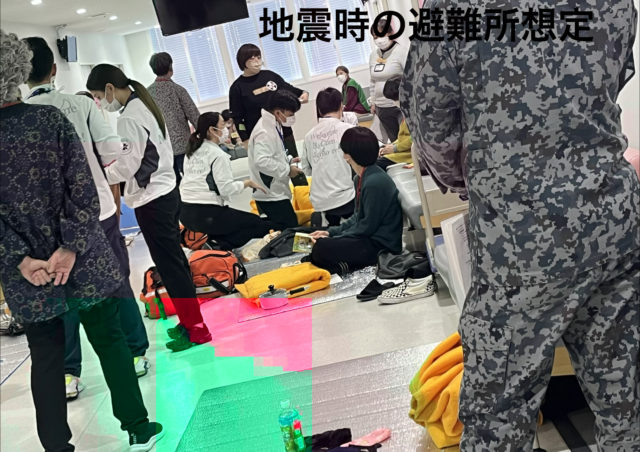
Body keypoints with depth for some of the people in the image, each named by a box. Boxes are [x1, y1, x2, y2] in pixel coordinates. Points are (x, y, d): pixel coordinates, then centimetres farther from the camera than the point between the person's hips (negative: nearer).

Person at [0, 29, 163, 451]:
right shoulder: (51, 119, -9)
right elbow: (83, 190, -13)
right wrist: (71, 248, -12)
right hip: (84, 261, 0)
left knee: (46, 358, 13)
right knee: (110, 340, 14)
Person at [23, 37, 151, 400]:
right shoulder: (80, 104, -7)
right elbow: (113, 149, -12)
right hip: (99, 209, 1)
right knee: (117, 284, 15)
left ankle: (70, 374, 14)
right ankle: (137, 354, 25)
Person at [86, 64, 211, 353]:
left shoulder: (128, 119, -19)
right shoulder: (145, 106, 10)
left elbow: (127, 166, -15)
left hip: (151, 201, -10)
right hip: (167, 191, 10)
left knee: (169, 265, -2)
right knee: (175, 260, 15)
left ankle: (197, 329, 5)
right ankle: (190, 320, 24)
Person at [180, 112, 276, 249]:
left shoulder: (191, 152, 13)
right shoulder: (218, 155, -10)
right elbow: (226, 189, -16)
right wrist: (247, 183, -1)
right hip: (207, 215, -8)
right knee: (260, 225, 3)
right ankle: (222, 244, -14)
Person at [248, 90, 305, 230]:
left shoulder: (274, 126, 14)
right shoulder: (264, 132, -20)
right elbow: (261, 161, -31)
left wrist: (289, 160, 10)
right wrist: (288, 170, -20)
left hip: (276, 191, 10)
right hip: (271, 196, -10)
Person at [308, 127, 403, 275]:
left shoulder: (375, 182, -21)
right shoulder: (360, 179, 11)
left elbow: (368, 226, -18)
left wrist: (333, 239, -11)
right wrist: (331, 232, 9)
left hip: (382, 245, -10)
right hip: (368, 239, 10)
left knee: (321, 249, -24)